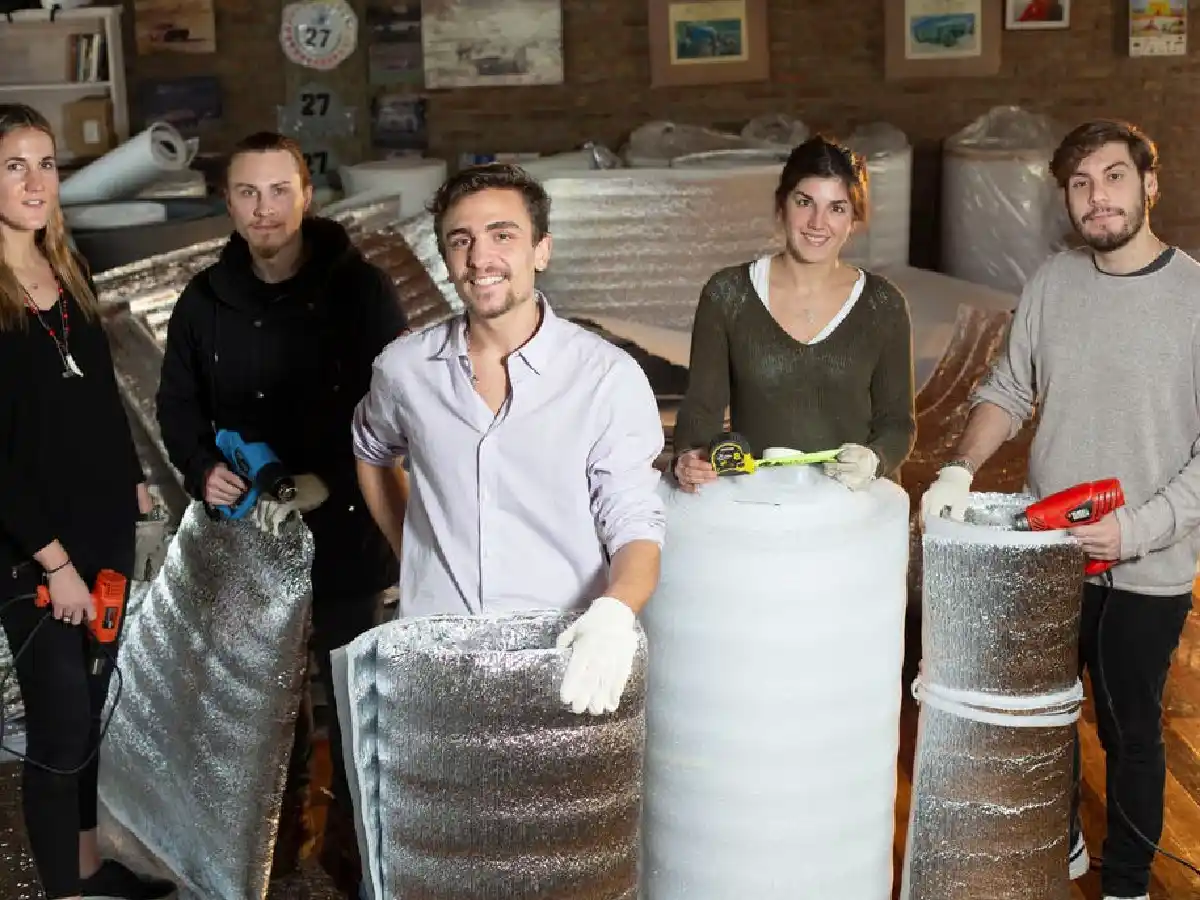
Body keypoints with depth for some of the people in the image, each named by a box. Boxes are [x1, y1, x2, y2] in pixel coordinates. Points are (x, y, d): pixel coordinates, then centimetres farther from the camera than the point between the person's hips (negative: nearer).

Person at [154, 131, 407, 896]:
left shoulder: (362, 291, -10)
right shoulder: (207, 300, 2)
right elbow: (178, 401, 11)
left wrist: (329, 481, -21)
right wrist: (201, 468, -8)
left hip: (342, 527, -3)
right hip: (246, 528, 3)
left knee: (350, 687, 8)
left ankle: (355, 834, 26)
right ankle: (282, 824, 33)